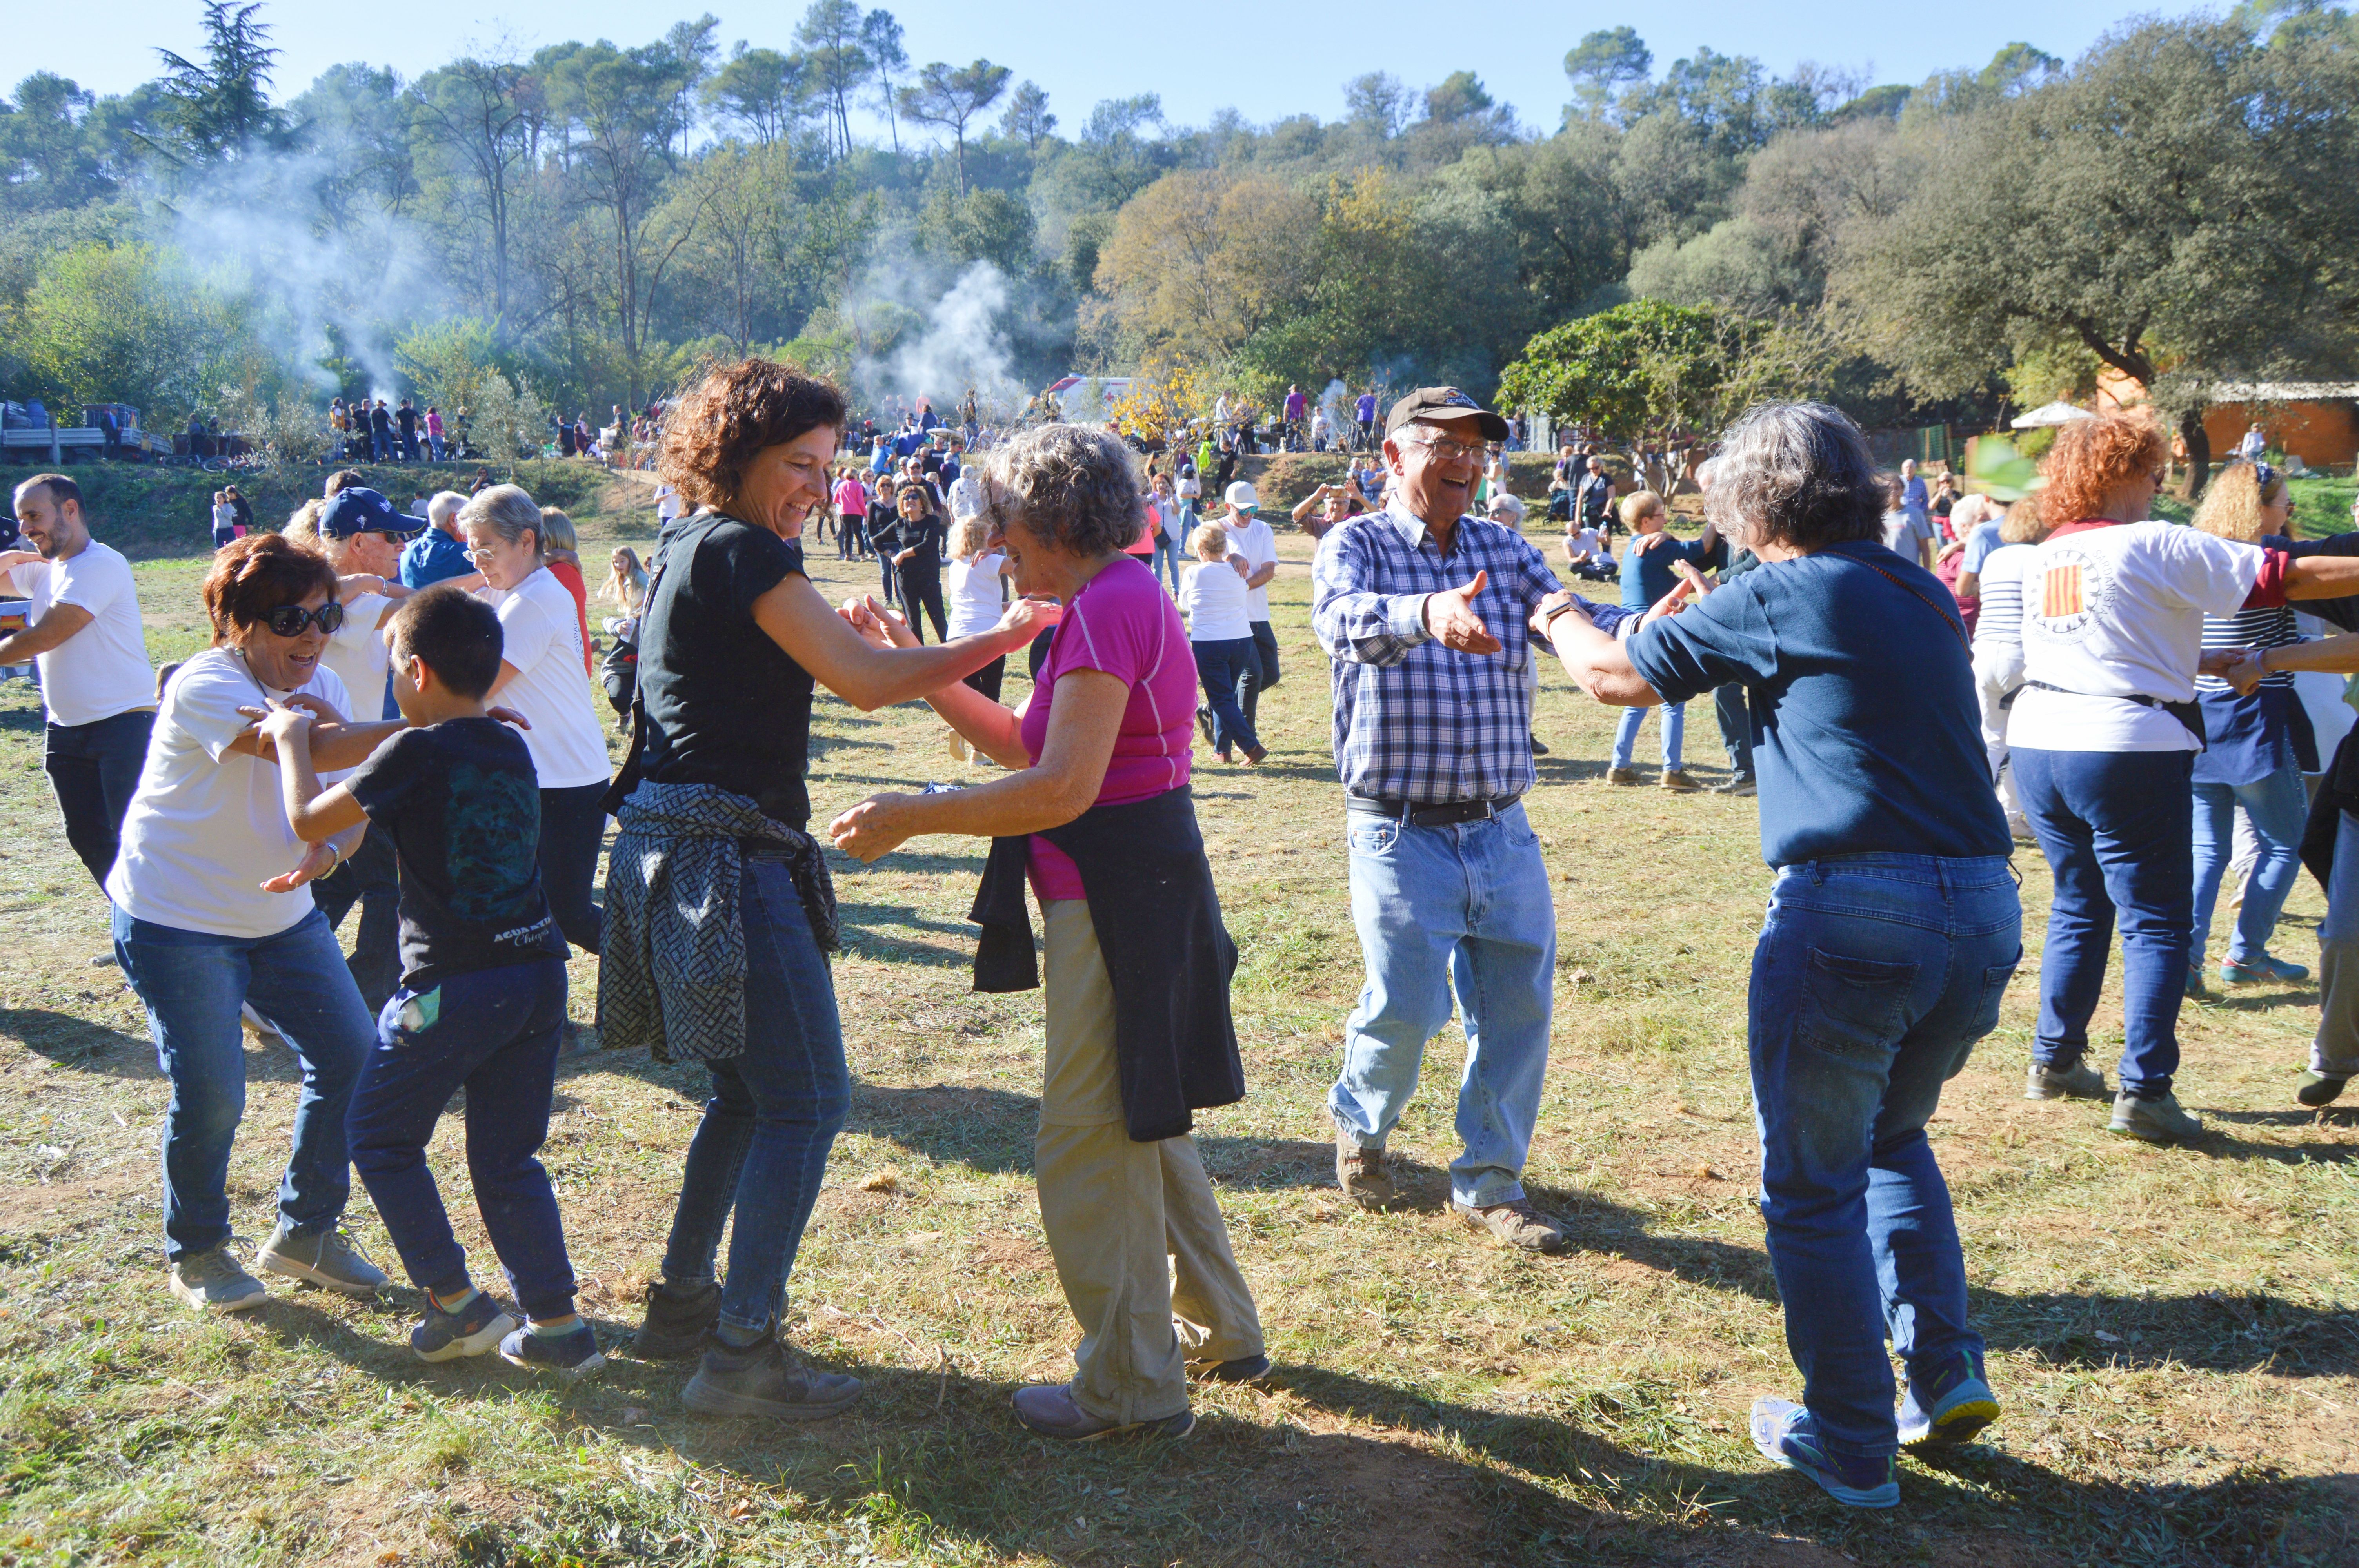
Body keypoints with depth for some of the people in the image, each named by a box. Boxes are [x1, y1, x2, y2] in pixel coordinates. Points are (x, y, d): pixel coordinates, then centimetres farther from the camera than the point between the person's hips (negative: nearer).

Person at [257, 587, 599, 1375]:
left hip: (453, 985, -7)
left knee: (380, 1138, 15)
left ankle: (455, 1303, 14)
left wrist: (292, 736, 14)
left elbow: (310, 819, -1)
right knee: (507, 1158, 15)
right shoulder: (512, 749, 10)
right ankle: (556, 1324, 12)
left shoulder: (416, 753, -11)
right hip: (537, 972, 7)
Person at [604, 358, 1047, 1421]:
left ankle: (683, 1303, 30)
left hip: (677, 850, 11)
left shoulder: (692, 551, 18)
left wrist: (835, 630, 12)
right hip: (726, 856, -11)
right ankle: (743, 1352, -3)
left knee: (751, 1090, 20)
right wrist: (1004, 637, -10)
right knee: (807, 1100, -7)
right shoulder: (741, 551, -12)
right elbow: (865, 681, -15)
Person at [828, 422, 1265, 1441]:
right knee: (1141, 1123, 22)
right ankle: (1219, 1334, 35)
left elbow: (1063, 787, -27)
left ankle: (1130, 1388, 14)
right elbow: (1030, 747, 17)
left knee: (1089, 1147, 0)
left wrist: (909, 817, -20)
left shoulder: (1109, 609, -18)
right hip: (1140, 890, 11)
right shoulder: (1124, 600, 15)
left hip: (1117, 902, -11)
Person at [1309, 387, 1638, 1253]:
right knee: (1406, 1008, -2)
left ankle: (1489, 1184, 22)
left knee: (1520, 1005, 5)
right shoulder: (1356, 545, -3)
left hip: (1502, 830, 5)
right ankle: (1359, 1123, 30)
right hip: (1401, 832, -4)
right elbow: (1342, 619, -26)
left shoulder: (1505, 548, 11)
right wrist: (1425, 613, -47)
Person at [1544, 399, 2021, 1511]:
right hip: (1985, 907, 7)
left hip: (1851, 906, -7)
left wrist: (1560, 619, 26)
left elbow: (1615, 676, 5)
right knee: (1893, 1136, 28)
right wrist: (1704, 623, 38)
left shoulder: (1780, 596, -3)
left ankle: (1850, 1448, 16)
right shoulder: (1926, 598, 16)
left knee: (1815, 1186, 7)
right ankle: (1947, 1375, 22)